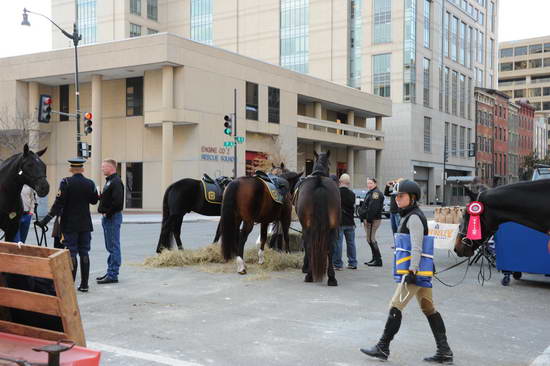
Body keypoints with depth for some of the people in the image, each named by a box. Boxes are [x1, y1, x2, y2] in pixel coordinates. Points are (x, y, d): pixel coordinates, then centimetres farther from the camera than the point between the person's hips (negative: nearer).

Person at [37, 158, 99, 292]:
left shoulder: (66, 182, -11)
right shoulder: (90, 183, 0)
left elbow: (59, 203, -15)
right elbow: (94, 201, 12)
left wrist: (46, 219, -13)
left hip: (69, 224, -3)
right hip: (85, 224, 3)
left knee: (71, 253, 0)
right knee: (84, 253, 8)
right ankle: (84, 284, 10)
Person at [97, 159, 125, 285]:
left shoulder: (116, 182, -15)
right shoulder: (109, 181, 17)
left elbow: (117, 201, -25)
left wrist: (107, 213, -17)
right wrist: (103, 212, 5)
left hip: (112, 217, -10)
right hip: (108, 218, 10)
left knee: (113, 247, -6)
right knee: (110, 247, 15)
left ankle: (113, 275, -2)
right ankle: (110, 272, 23)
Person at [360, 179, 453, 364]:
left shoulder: (414, 217, -13)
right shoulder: (409, 216, 19)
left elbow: (416, 247, -20)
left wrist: (411, 271, -23)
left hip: (414, 271, -11)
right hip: (421, 272, 11)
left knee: (395, 307, -5)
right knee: (429, 310, 10)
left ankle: (382, 348, 3)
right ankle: (444, 352, 13)